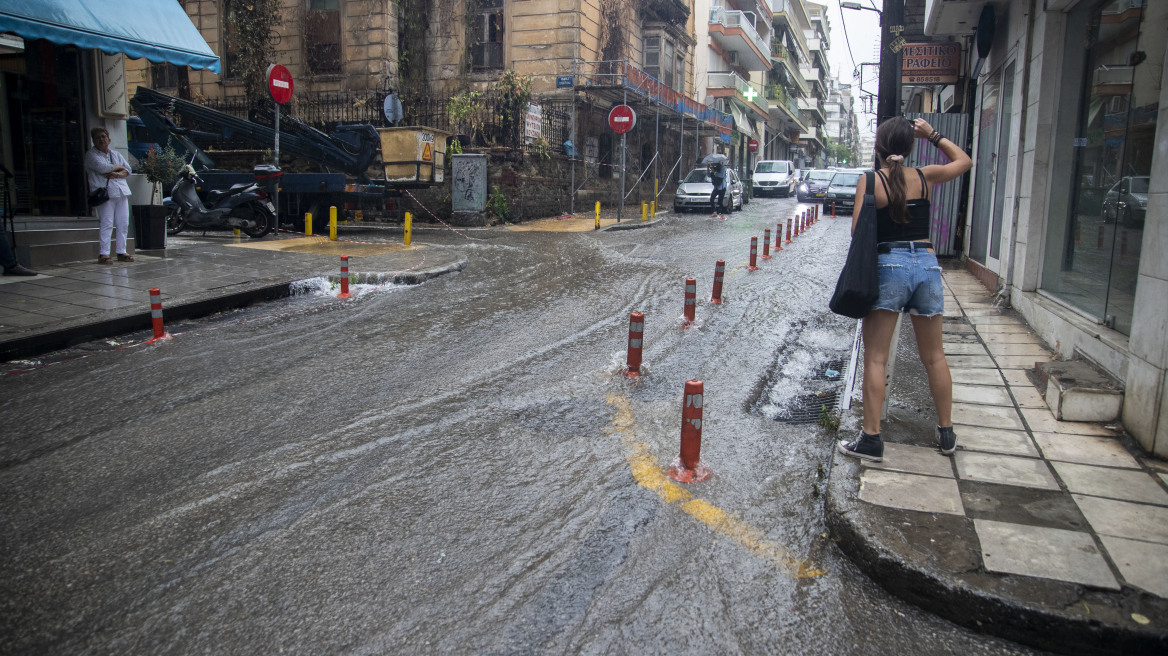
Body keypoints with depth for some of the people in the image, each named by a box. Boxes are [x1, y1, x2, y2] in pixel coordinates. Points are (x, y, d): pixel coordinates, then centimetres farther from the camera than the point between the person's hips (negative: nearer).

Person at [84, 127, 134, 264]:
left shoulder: (116, 154, 22)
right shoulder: (91, 154, 4)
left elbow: (128, 170, 12)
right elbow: (102, 167, -13)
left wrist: (116, 174, -8)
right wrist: (119, 167, 2)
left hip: (121, 192, 6)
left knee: (123, 223, 3)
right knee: (106, 223, -12)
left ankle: (121, 252, 11)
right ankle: (103, 254, -12)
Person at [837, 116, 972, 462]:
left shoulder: (870, 181, -4)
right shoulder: (925, 177, 7)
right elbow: (963, 160, 26)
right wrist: (933, 135, 22)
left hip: (888, 265, -4)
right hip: (927, 263, 4)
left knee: (875, 358, 1)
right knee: (934, 355, 15)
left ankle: (871, 438, -1)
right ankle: (946, 432, 25)